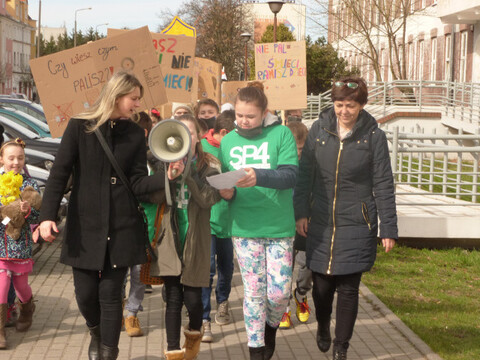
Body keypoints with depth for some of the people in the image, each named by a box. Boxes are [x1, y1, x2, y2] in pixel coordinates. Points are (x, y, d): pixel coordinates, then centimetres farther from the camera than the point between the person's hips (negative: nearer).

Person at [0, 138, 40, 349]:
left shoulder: (29, 184, -1)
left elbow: (36, 217, -5)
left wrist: (27, 211, -25)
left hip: (21, 244, 0)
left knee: (21, 284, 13)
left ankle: (26, 311, 43)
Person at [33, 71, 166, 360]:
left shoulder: (136, 134, 4)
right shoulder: (79, 127, -3)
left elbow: (138, 183, 0)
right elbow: (59, 175, -6)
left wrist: (166, 177, -18)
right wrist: (47, 216, -16)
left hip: (121, 228, 1)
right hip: (84, 227, -1)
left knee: (110, 294, 1)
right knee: (86, 293, 5)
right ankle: (97, 333, 37)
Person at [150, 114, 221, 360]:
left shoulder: (208, 167, 0)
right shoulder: (165, 164, 5)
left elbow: (209, 199, -15)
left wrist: (186, 173, -23)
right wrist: (168, 177, -21)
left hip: (195, 241, -1)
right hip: (170, 240, 1)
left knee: (192, 298, 0)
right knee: (173, 298, 2)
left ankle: (194, 334, 32)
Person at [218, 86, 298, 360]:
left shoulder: (282, 134, -5)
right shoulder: (228, 141, 7)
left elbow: (291, 175, -16)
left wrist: (258, 177, -32)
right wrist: (226, 192, -11)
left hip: (280, 227, -2)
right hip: (244, 227, 2)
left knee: (279, 292, 2)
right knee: (254, 292, 5)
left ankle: (271, 326, 33)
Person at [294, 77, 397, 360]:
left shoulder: (373, 136, -5)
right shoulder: (319, 129, 1)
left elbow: (383, 185, -4)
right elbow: (305, 173, 7)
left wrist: (389, 228, -6)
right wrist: (301, 212, 1)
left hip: (356, 226, -2)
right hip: (320, 224, 2)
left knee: (348, 288, 1)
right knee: (322, 284, 9)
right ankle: (323, 328, 39)